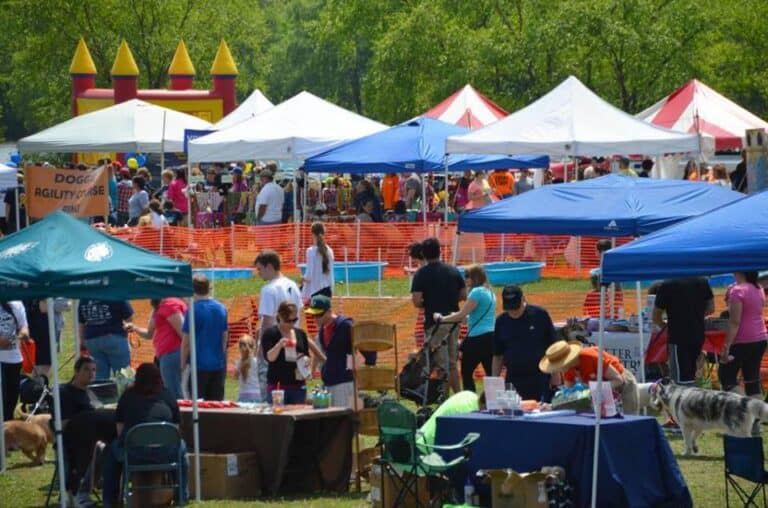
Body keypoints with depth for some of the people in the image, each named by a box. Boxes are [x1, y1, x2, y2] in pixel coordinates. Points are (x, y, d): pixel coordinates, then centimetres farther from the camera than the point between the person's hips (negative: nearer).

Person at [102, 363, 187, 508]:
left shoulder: (128, 396, 15)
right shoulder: (167, 396, 17)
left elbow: (119, 429, 13)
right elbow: (176, 427, 18)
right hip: (166, 452, 1)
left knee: (111, 452, 33)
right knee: (181, 446, 36)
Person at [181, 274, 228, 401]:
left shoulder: (193, 310, -11)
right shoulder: (221, 309, 5)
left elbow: (186, 342, -10)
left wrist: (183, 365, -2)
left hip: (199, 365, -5)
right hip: (218, 364, 5)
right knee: (216, 403, 9)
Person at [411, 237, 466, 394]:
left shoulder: (421, 274, -10)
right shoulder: (453, 271, 4)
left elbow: (416, 302, -15)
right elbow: (464, 295, 6)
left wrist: (427, 304, 5)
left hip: (435, 322, -5)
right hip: (453, 321, 5)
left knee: (441, 364, -1)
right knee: (452, 362, 16)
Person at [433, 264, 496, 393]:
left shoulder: (477, 292, -12)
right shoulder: (489, 292, 16)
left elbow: (462, 314, -12)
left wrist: (441, 318, -1)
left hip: (478, 338, -8)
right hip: (491, 336, 8)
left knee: (466, 372, 2)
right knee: (490, 373, 5)